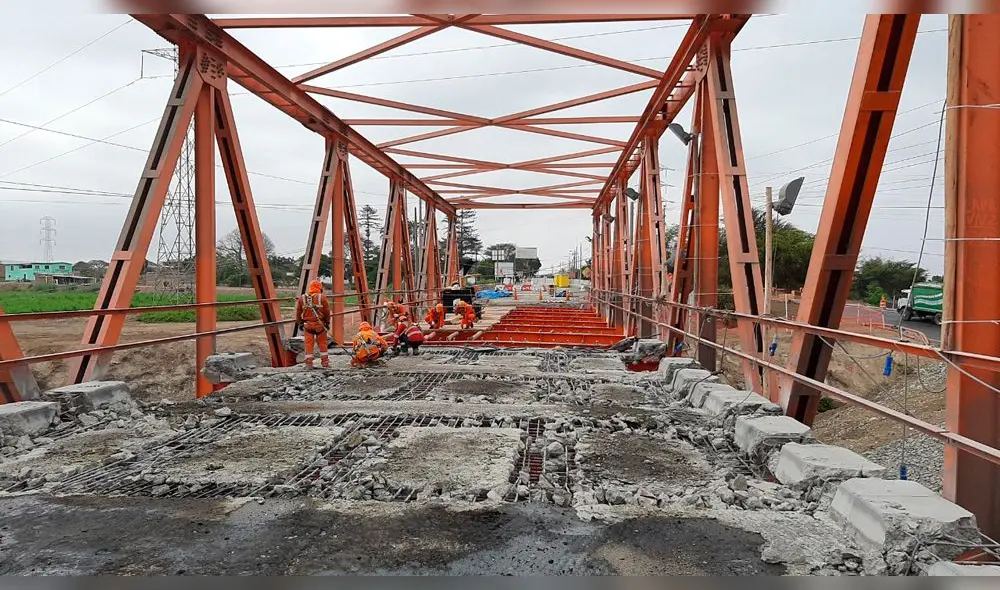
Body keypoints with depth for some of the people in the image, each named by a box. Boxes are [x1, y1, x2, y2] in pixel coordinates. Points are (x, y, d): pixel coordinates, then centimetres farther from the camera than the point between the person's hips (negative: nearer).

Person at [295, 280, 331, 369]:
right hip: (320, 324, -2)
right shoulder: (322, 297, -5)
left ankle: (309, 363, 6)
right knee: (322, 343, 6)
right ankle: (325, 362, 10)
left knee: (309, 344, 6)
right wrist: (327, 323, 9)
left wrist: (299, 323, 18)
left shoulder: (302, 299, 4)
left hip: (307, 324, 2)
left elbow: (298, 312, 9)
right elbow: (327, 312, -2)